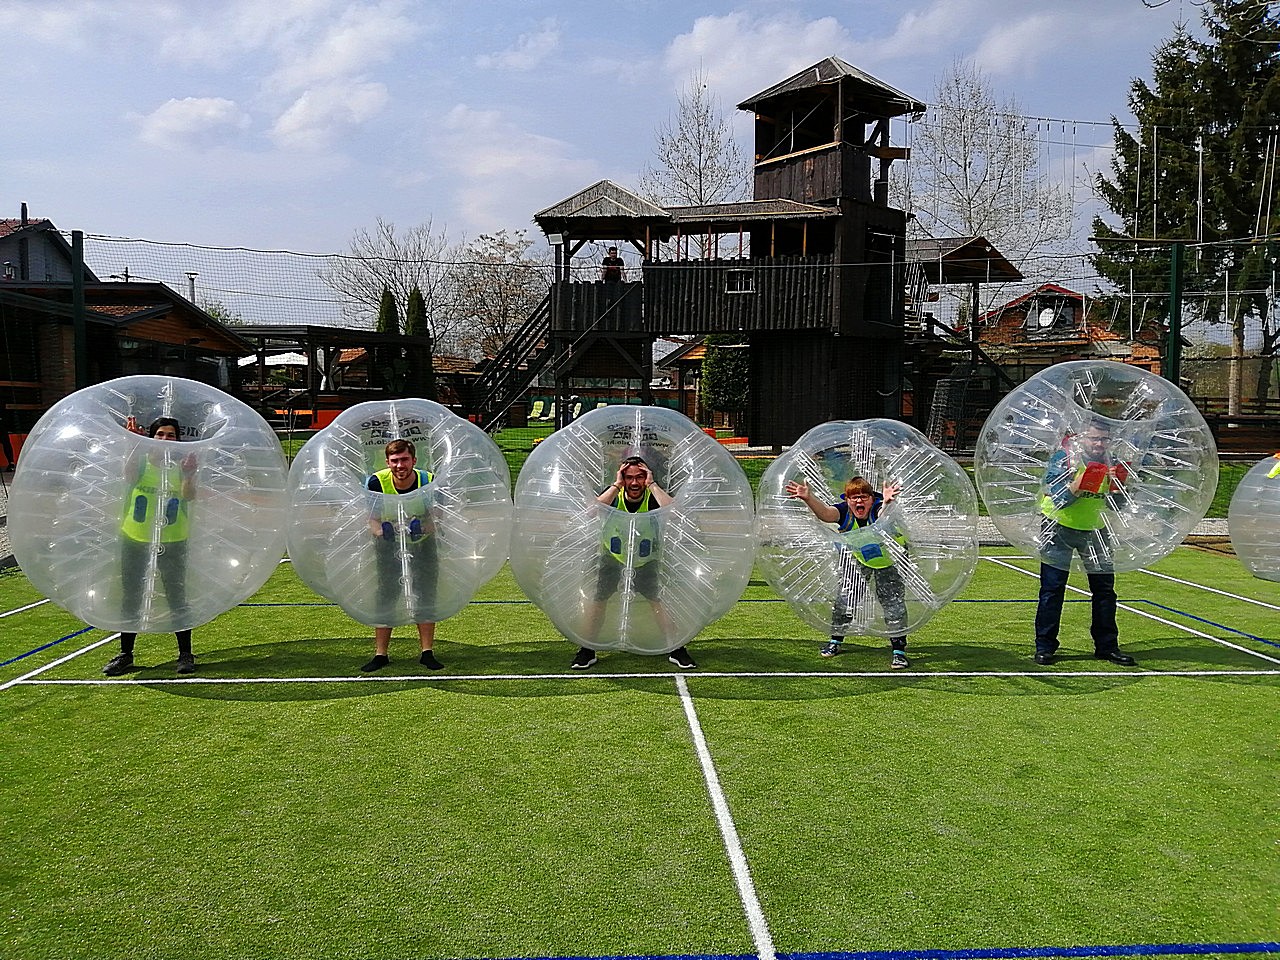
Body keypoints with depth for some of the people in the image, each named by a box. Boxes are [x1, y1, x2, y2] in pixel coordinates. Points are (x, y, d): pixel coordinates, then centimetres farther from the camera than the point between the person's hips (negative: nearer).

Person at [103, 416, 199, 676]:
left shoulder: (180, 469, 1)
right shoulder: (141, 465, 1)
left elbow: (189, 495, -16)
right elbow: (129, 468, -23)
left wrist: (188, 475, -36)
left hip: (172, 544, -1)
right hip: (135, 541, 1)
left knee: (177, 598, 1)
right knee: (131, 599, 9)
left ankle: (185, 654, 9)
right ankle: (125, 654, 20)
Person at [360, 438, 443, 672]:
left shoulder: (429, 482, -23)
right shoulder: (377, 482, -22)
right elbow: (373, 519, -12)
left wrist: (421, 527, -35)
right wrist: (383, 532, -36)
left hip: (422, 544, 0)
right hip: (389, 546, 0)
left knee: (426, 598, 1)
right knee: (385, 598, 1)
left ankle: (427, 653, 11)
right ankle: (380, 655, 11)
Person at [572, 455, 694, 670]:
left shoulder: (652, 496, -22)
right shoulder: (614, 494, -19)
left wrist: (652, 484, -37)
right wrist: (616, 486, -37)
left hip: (646, 560, -1)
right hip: (612, 557, 1)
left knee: (660, 600, -9)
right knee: (597, 599, -6)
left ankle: (676, 650, 7)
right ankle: (588, 650, 11)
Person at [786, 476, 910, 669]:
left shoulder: (878, 509, -35)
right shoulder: (844, 510, -28)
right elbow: (825, 513, -48)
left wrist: (887, 503, -83)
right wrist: (808, 499, -68)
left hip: (887, 557, -3)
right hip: (856, 557, 3)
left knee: (893, 602, -7)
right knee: (844, 596, 5)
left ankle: (898, 650, 5)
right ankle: (836, 640, 25)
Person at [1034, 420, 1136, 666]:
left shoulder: (1110, 463, -1)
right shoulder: (1064, 457, -16)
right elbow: (1059, 500, -23)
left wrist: (1118, 487, -17)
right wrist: (1082, 483, -38)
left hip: (1093, 529, 5)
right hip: (1060, 527, -5)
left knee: (1105, 587, 6)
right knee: (1052, 588, -4)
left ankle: (1107, 646, 19)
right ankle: (1044, 646, 5)